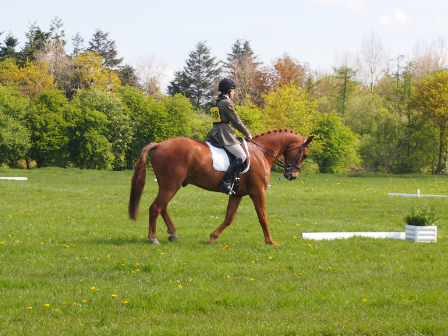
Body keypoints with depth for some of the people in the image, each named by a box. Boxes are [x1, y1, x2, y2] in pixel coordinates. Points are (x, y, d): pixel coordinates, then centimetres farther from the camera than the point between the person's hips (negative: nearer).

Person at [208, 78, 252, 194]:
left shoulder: (217, 103, 19)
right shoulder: (227, 103, -10)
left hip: (216, 134, 10)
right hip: (225, 134, -10)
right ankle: (226, 182, -26)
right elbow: (237, 122, -8)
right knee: (241, 156, -15)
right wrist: (248, 134, 4)